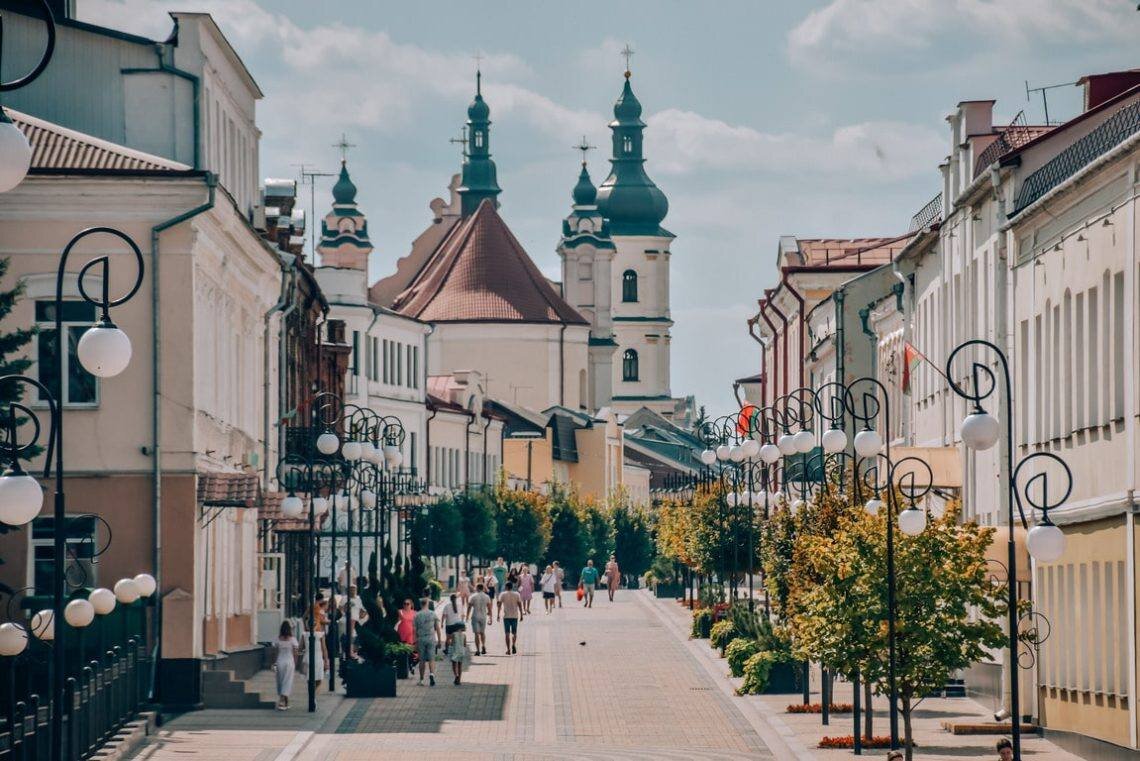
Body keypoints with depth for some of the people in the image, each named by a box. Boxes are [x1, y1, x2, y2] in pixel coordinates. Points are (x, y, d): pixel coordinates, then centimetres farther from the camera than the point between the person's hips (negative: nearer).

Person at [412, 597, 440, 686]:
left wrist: (415, 642, 4)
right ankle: (432, 674, -24)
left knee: (422, 660, 8)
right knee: (431, 659, 0)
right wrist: (439, 640, 9)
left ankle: (421, 679, 13)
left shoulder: (417, 615, -1)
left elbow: (414, 630, -1)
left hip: (421, 639, 0)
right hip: (431, 638, 0)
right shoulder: (433, 614, 1)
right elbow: (437, 628, 2)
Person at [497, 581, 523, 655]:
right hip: (515, 616, 1)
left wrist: (498, 614, 0)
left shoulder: (502, 594, -1)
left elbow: (499, 605, -4)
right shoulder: (516, 594, 2)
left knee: (507, 633, 3)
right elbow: (520, 605, 1)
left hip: (506, 616, -1)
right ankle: (514, 645, -9)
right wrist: (521, 615, 7)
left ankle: (508, 649, -2)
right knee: (514, 632, 13)